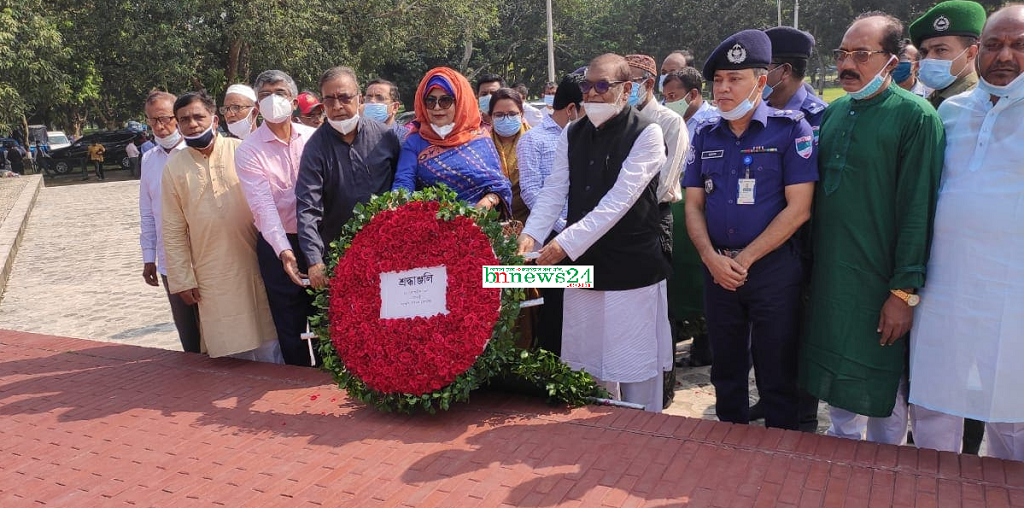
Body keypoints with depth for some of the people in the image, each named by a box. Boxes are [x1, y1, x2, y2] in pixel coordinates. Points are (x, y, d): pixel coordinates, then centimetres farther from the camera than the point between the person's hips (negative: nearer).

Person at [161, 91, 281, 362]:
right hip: (211, 276, 1)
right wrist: (182, 279, 2)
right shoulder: (174, 166, 3)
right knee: (231, 353, 7)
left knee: (268, 348, 7)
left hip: (256, 266, -1)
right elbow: (173, 230, 5)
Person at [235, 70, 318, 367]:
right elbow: (263, 206, -16)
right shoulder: (248, 151, -6)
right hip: (278, 247, -2)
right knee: (290, 326, 8)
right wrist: (283, 250, -29)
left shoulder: (312, 138, 3)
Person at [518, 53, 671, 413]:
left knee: (635, 369, 5)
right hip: (583, 268, 5)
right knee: (586, 367, 14)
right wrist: (531, 234, -15)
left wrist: (566, 243, -25)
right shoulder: (572, 135, 10)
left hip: (632, 271, -5)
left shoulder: (646, 134, -8)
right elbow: (553, 192, 3)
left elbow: (619, 199, -19)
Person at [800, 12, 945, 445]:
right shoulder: (833, 112, 9)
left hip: (879, 280, -6)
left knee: (882, 390, 8)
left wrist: (904, 291, -16)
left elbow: (918, 210, -14)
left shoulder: (914, 115, -10)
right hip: (827, 275, 6)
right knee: (836, 381, 16)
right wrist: (808, 264, 11)